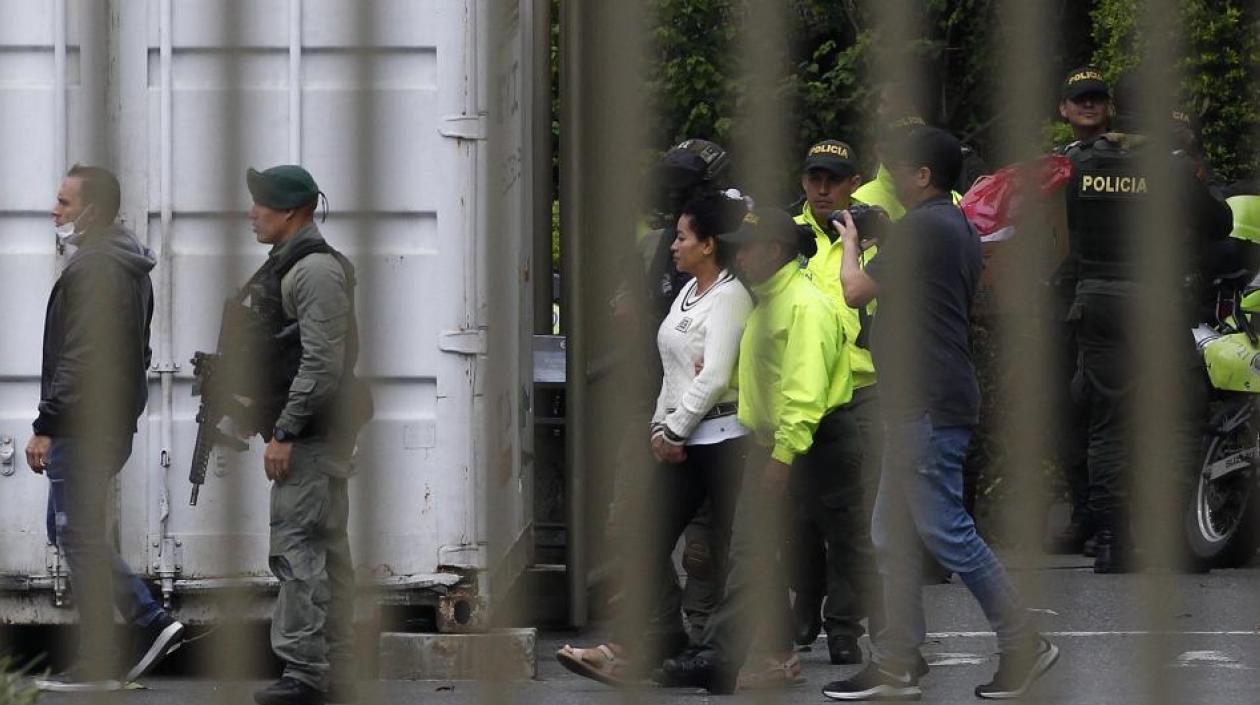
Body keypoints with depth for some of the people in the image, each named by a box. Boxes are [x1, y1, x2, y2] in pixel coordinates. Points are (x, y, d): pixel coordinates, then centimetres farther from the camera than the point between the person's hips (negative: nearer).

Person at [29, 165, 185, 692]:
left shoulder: (93, 269, -17)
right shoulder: (130, 267, 16)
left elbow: (80, 359, -23)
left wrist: (45, 426, -21)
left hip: (82, 427, -10)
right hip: (117, 422, 10)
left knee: (80, 538, -3)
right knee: (73, 532, 18)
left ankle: (96, 667, 1)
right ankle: (153, 623, 12)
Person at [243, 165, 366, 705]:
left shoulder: (315, 269, -15)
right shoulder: (289, 265, 18)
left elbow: (323, 362, -22)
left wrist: (285, 432, -22)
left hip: (310, 436, -11)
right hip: (315, 435, 11)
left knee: (298, 547, -12)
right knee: (326, 552, 12)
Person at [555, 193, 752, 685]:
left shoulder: (729, 297, -12)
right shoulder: (689, 293, 16)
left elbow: (714, 377, -19)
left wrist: (674, 430, -13)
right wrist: (660, 427, 9)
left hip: (721, 437, -9)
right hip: (681, 440, 9)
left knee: (730, 552, -2)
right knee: (647, 547, 3)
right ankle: (630, 650, 2)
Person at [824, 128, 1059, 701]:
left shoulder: (921, 227, -15)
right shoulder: (960, 229, 17)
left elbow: (857, 291, -12)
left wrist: (850, 242, 6)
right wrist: (875, 241, 21)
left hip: (928, 407, -11)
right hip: (917, 406, 11)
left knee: (947, 532, -8)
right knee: (893, 538, 11)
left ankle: (1022, 646, -4)